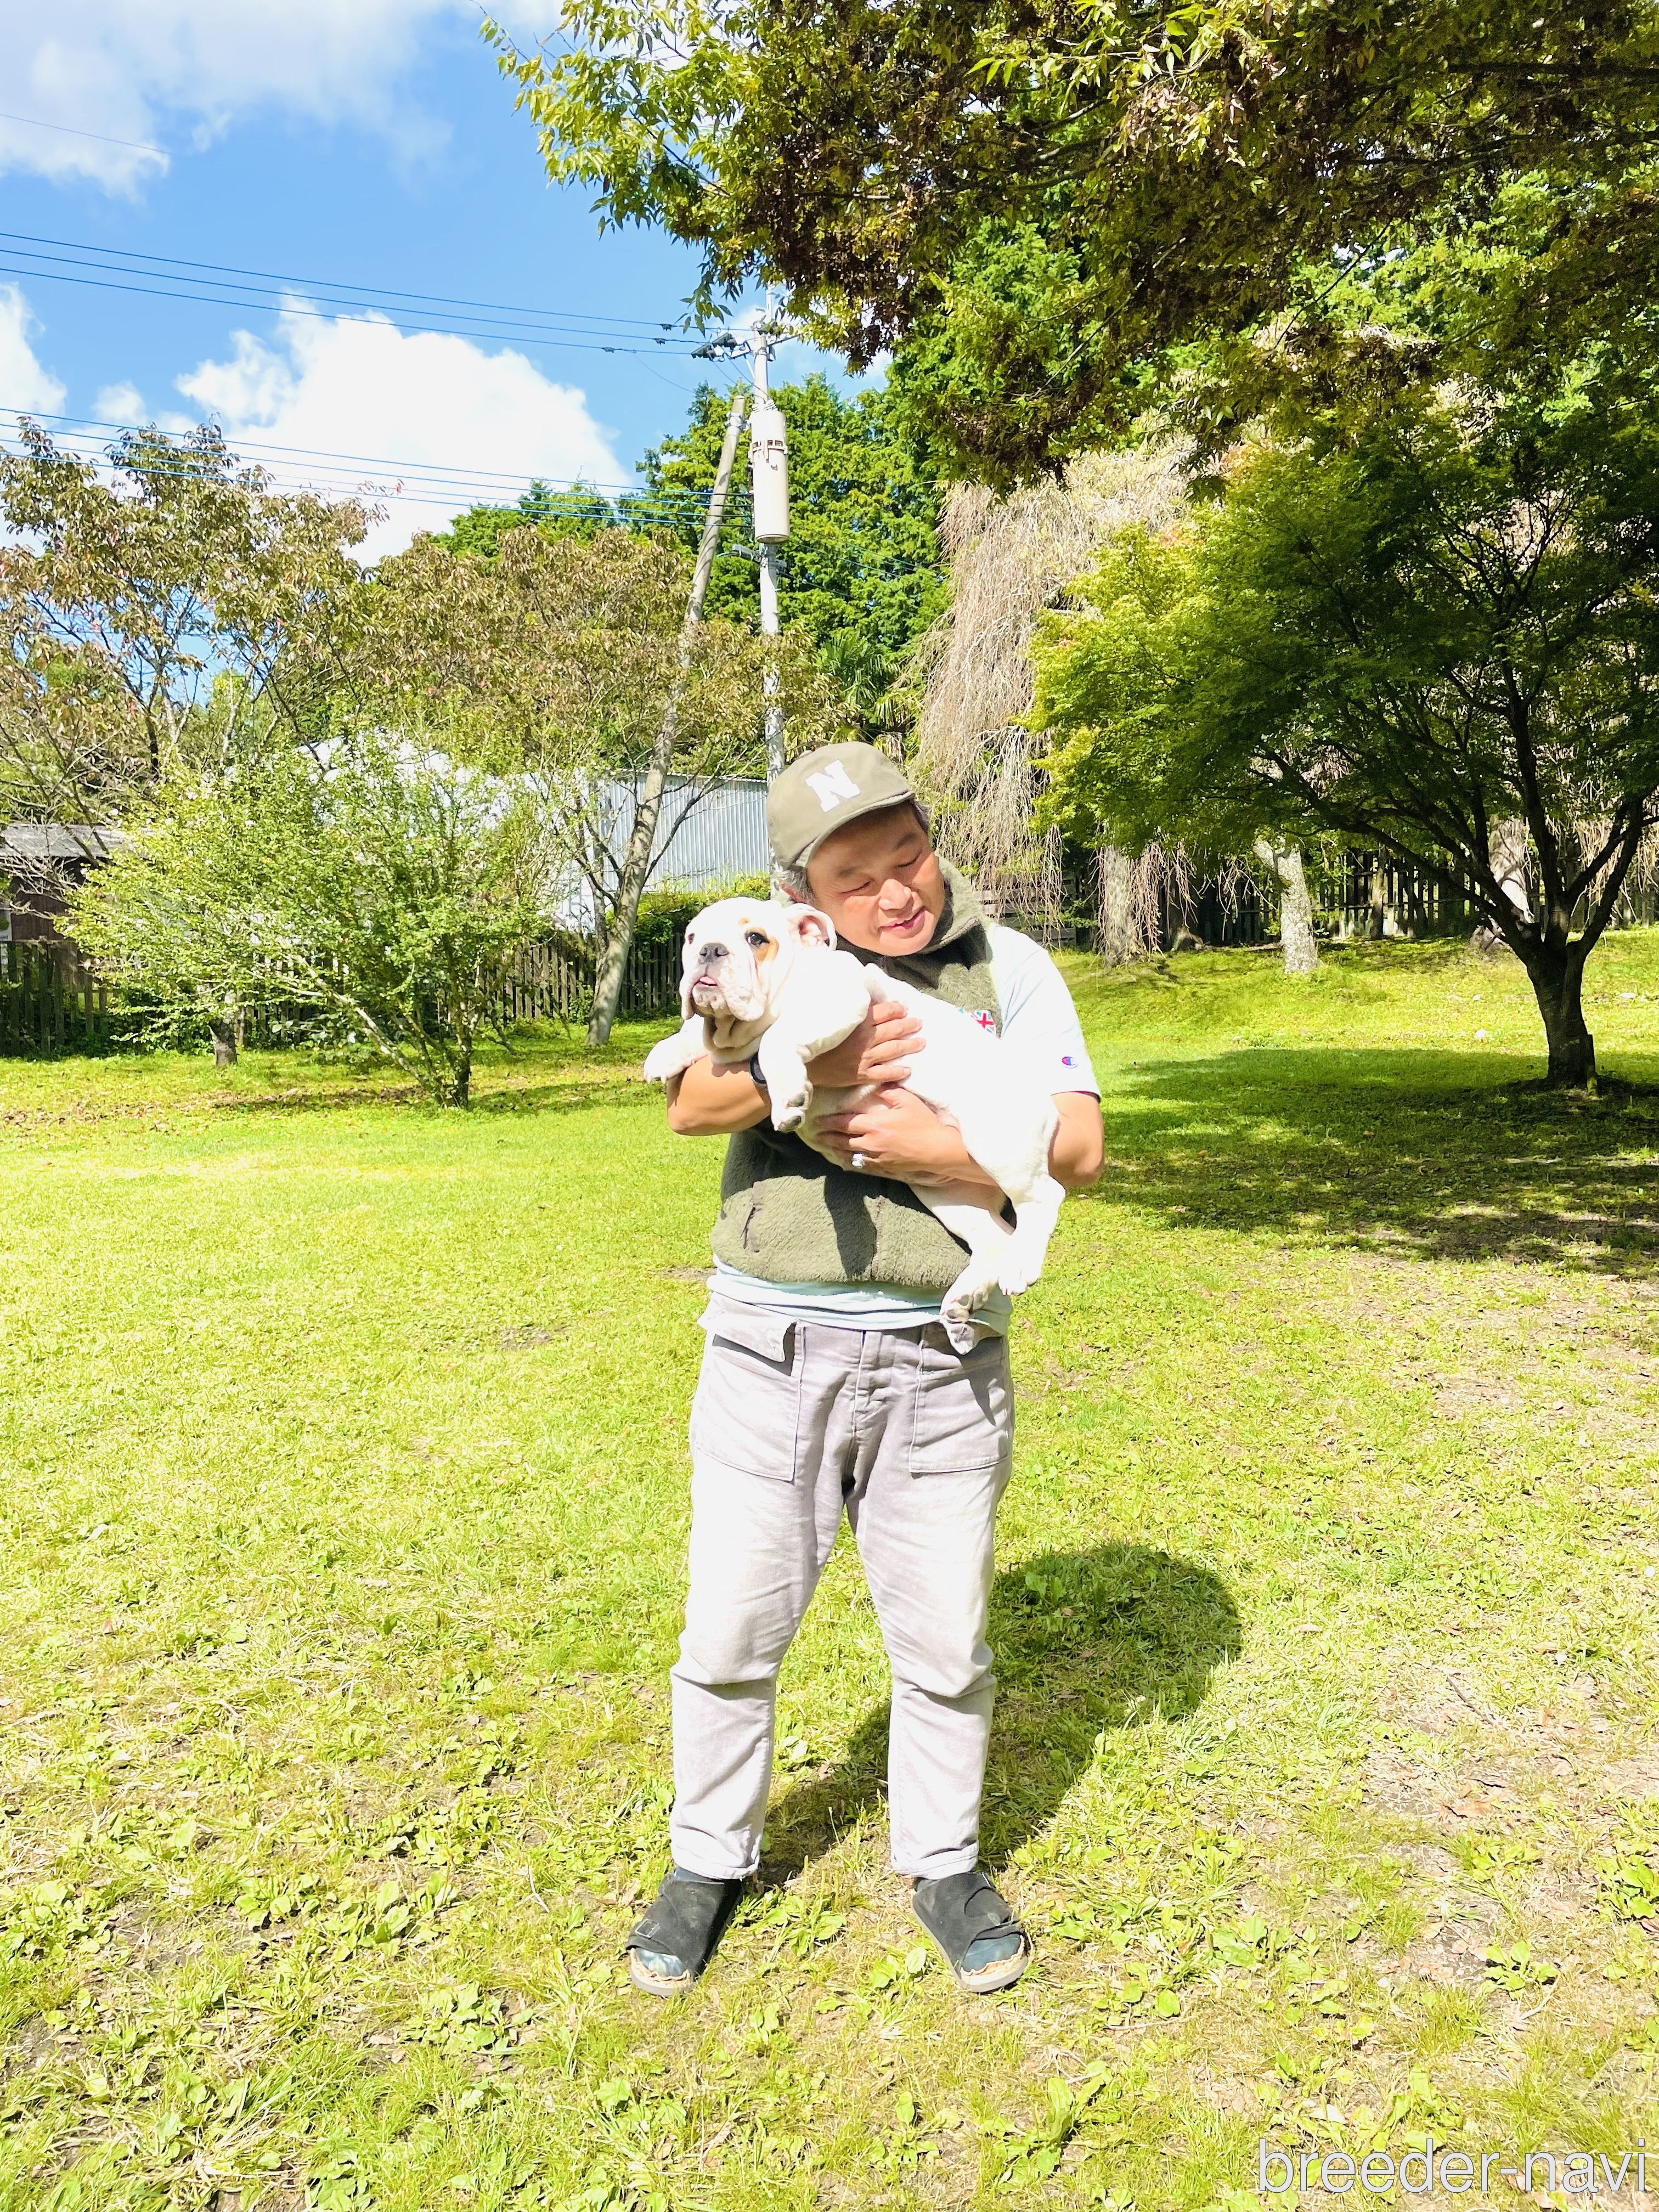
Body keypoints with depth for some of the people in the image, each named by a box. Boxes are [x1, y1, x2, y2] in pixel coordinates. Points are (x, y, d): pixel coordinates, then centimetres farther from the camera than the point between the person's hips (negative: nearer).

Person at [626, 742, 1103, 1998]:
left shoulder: (1006, 966, 1)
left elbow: (1079, 1146, -5)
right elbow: (689, 1106, -10)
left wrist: (941, 1149, -20)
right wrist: (801, 1067, -28)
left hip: (942, 1360, 0)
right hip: (772, 1347, 1)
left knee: (944, 1639, 14)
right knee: (733, 1629, 11)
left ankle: (943, 1865, 38)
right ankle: (711, 1859, 36)